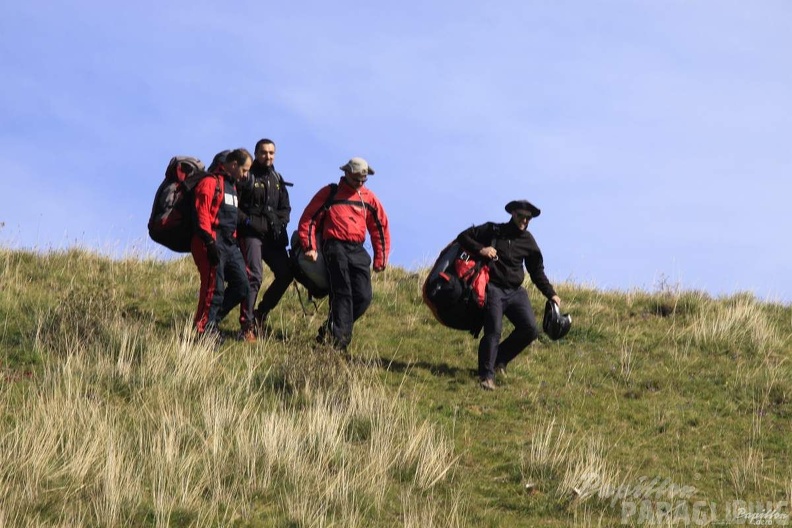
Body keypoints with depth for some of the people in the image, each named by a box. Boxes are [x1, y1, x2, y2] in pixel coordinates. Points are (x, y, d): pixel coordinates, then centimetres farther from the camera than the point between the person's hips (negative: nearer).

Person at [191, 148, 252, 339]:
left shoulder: (232, 185, 23)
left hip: (229, 244, 9)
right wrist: (210, 243, -23)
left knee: (242, 287, 5)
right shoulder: (210, 183, -8)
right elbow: (202, 215, -16)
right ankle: (203, 329, -6)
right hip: (213, 243, -9)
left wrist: (235, 239, 22)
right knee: (214, 287, -12)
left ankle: (212, 321, 14)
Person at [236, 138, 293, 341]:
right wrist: (248, 222, -15)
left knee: (285, 273, 0)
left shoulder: (277, 179, 18)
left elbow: (285, 208, 22)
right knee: (253, 276, -17)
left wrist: (279, 224, 4)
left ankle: (261, 313, 15)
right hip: (250, 234, -6)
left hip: (273, 236, 7)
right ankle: (247, 325, -16)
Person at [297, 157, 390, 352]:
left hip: (358, 250, 4)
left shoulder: (368, 198, 14)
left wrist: (380, 260, 12)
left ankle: (329, 330, 9)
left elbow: (381, 228, 18)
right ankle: (339, 338, -17)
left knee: (363, 297, -4)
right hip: (335, 246, -4)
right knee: (342, 293, -16)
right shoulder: (329, 194, 4)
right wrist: (310, 247, -6)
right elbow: (308, 219, 4)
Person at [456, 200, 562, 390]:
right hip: (493, 288, -5)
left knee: (530, 330, -7)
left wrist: (551, 294, 11)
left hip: (515, 292, 5)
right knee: (493, 331, -18)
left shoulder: (528, 241, 12)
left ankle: (500, 359, 12)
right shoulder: (492, 230, 3)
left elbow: (537, 272, 19)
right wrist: (480, 249, -13)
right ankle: (486, 376, -15)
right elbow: (463, 237, 5)